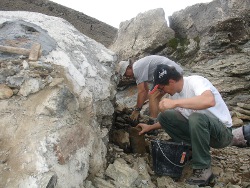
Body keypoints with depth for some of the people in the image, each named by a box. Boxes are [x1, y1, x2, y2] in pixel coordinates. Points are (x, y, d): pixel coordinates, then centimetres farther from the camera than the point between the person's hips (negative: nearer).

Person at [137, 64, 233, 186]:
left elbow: (210, 100, -44)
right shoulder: (175, 94, 2)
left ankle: (203, 169, -20)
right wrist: (150, 127, 13)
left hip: (222, 132, -7)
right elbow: (171, 121, 17)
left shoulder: (195, 81, -21)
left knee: (196, 118, -38)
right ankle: (194, 151, 1)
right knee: (164, 116, -3)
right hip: (198, 127, 7)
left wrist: (175, 102, -38)